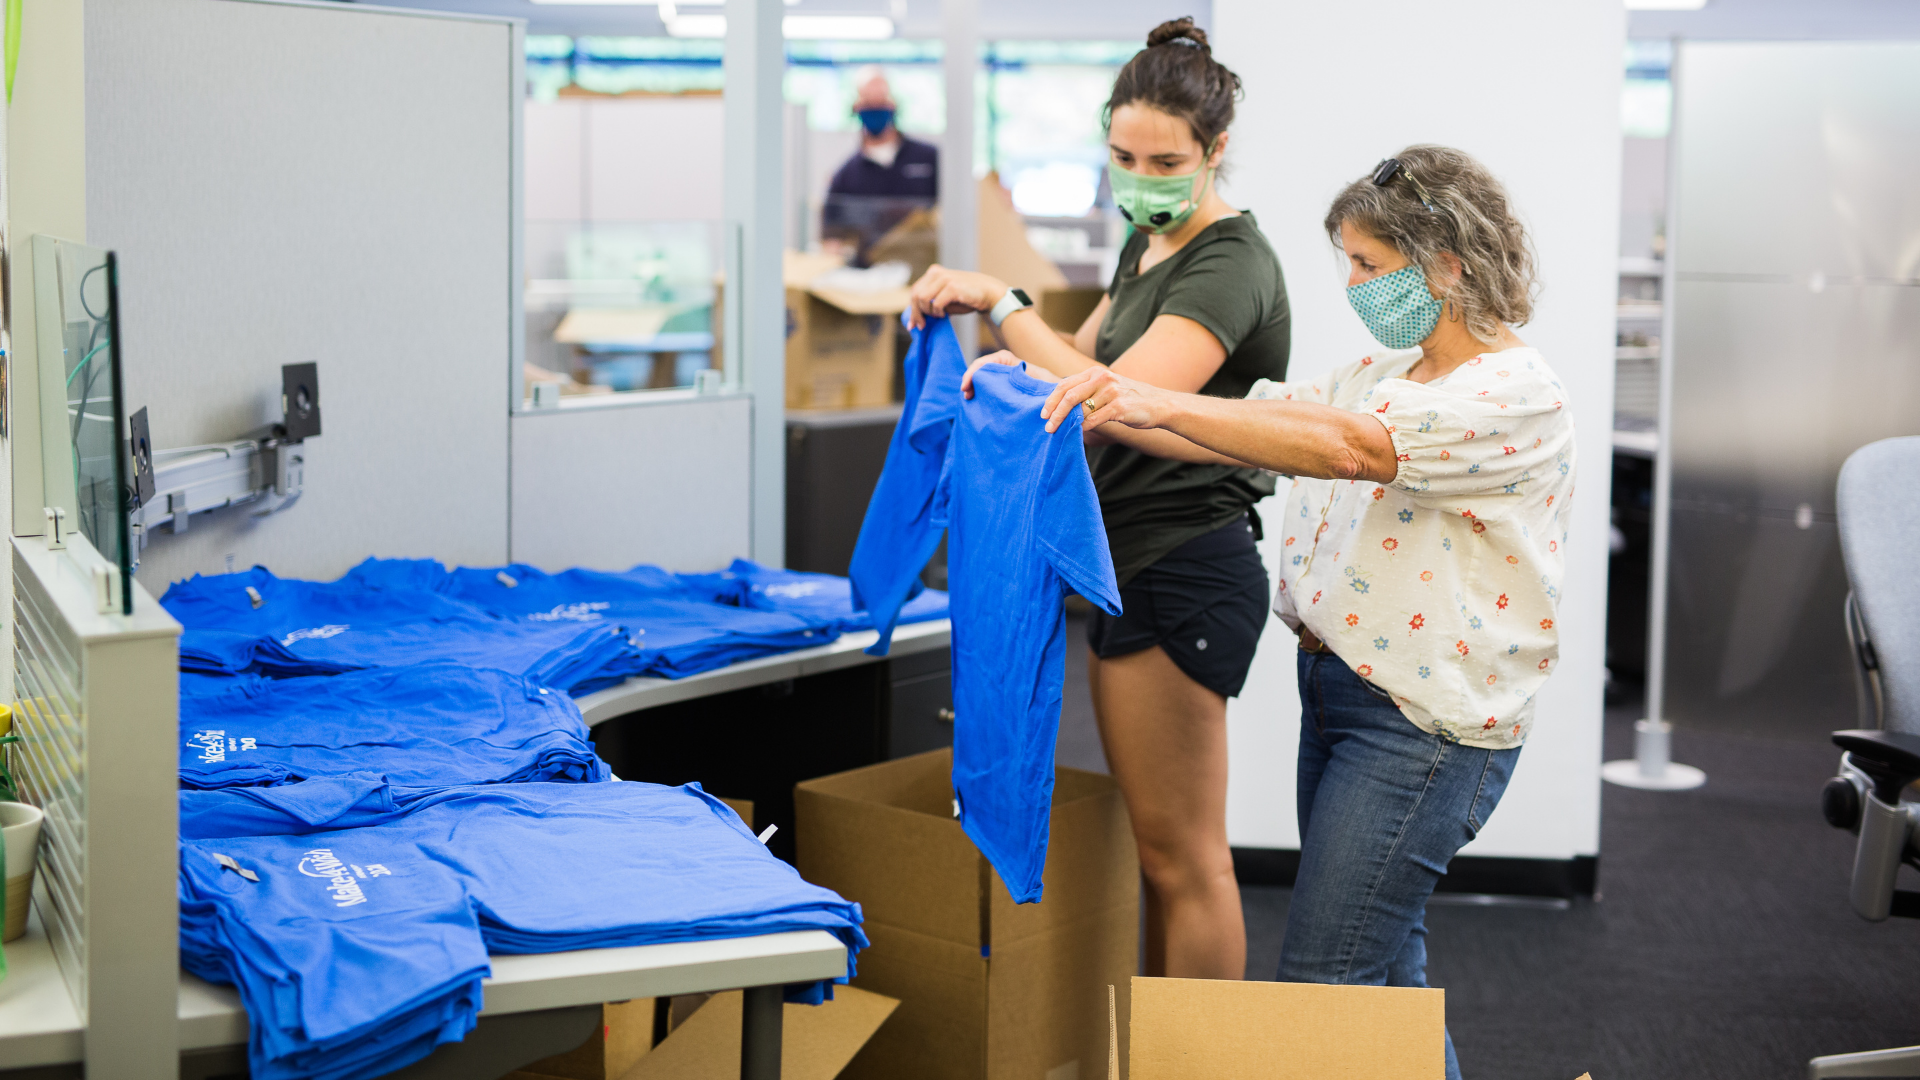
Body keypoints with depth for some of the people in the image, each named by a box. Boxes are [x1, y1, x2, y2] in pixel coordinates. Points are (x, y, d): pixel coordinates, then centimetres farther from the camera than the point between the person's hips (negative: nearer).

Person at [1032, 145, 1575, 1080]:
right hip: (1336, 688, 9)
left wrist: (1161, 403, -36)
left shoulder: (1518, 397, -15)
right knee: (1381, 972, 16)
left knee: (1321, 986, -10)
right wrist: (1103, 403, -7)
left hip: (1423, 723, -9)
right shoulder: (1385, 373, 15)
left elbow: (1351, 447, -30)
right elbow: (1253, 428, 7)